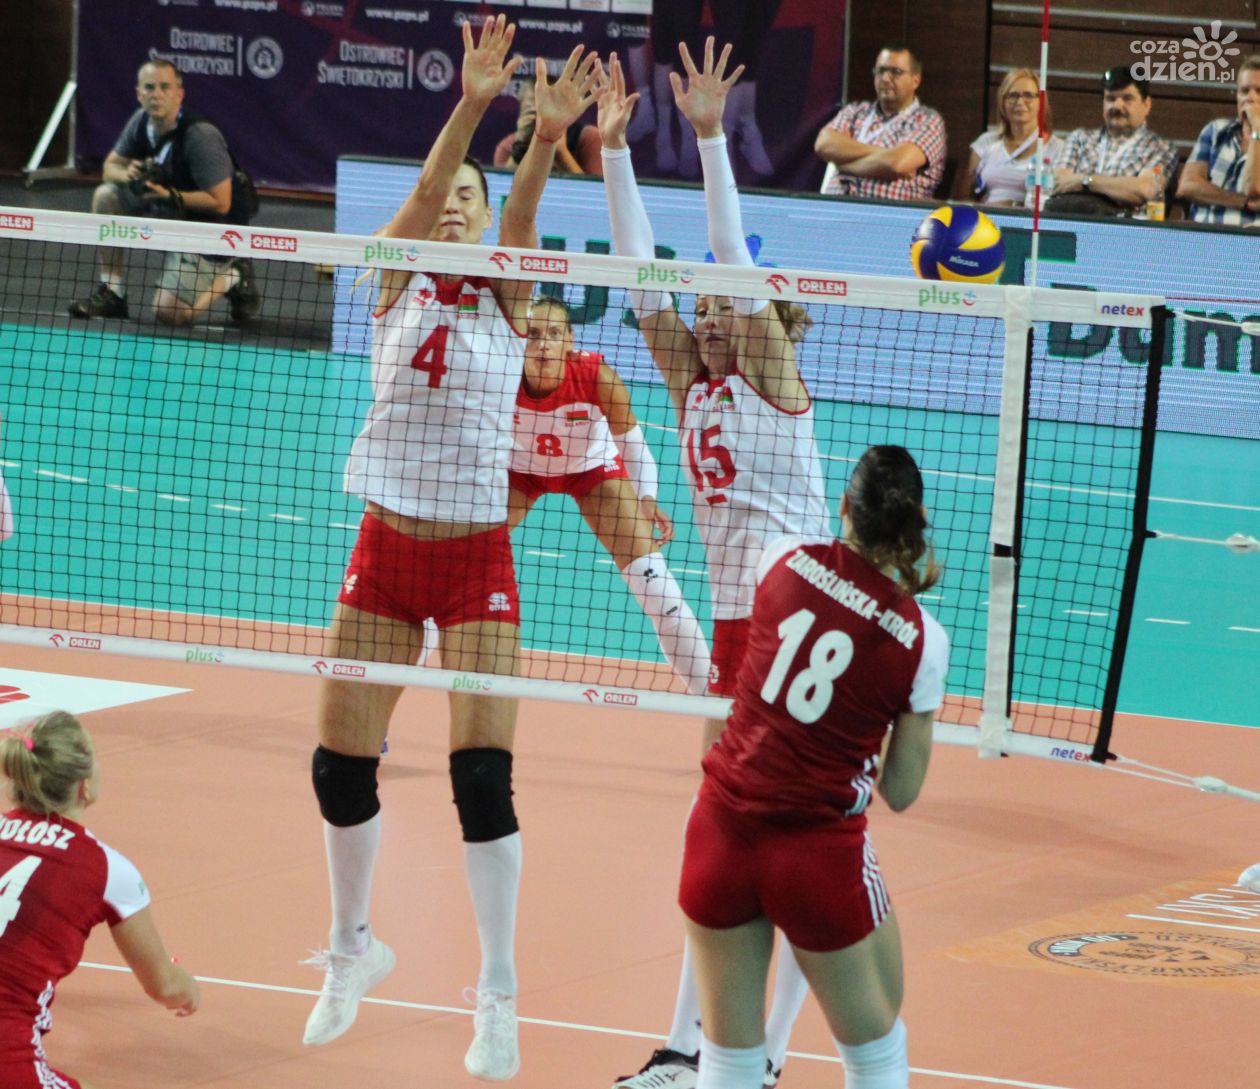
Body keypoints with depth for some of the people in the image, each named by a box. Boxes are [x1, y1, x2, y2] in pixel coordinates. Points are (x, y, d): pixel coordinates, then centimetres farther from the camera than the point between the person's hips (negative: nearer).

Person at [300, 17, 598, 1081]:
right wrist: (470, 106, -32)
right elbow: (422, 192, -15)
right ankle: (353, 946, 27)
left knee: (483, 775, -11)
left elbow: (520, 217, -18)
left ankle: (500, 994, -1)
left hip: (479, 561, -1)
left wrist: (548, 137, -37)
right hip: (386, 552, 1)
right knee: (340, 764, 2)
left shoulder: (506, 298, 2)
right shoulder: (397, 285, 3)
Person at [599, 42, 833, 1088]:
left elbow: (737, 261, -15)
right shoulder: (694, 386, 11)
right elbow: (646, 279, 5)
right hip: (734, 624, 7)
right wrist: (614, 149, 0)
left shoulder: (773, 382, -5)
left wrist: (711, 138, -21)